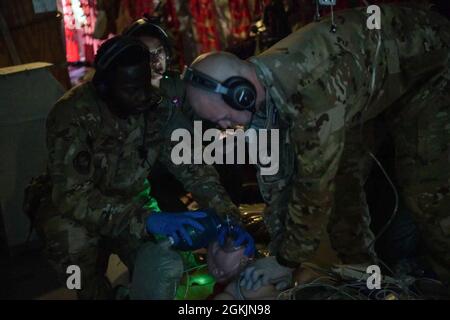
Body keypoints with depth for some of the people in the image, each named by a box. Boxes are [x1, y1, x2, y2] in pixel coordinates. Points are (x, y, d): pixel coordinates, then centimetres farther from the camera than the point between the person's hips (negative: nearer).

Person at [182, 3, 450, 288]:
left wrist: (288, 262, -22)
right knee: (341, 181, 4)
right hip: (370, 72, 8)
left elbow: (314, 184, -35)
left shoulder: (311, 89, -43)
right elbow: (274, 175, -5)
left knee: (426, 192, -16)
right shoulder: (258, 83, -15)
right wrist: (280, 251, -1)